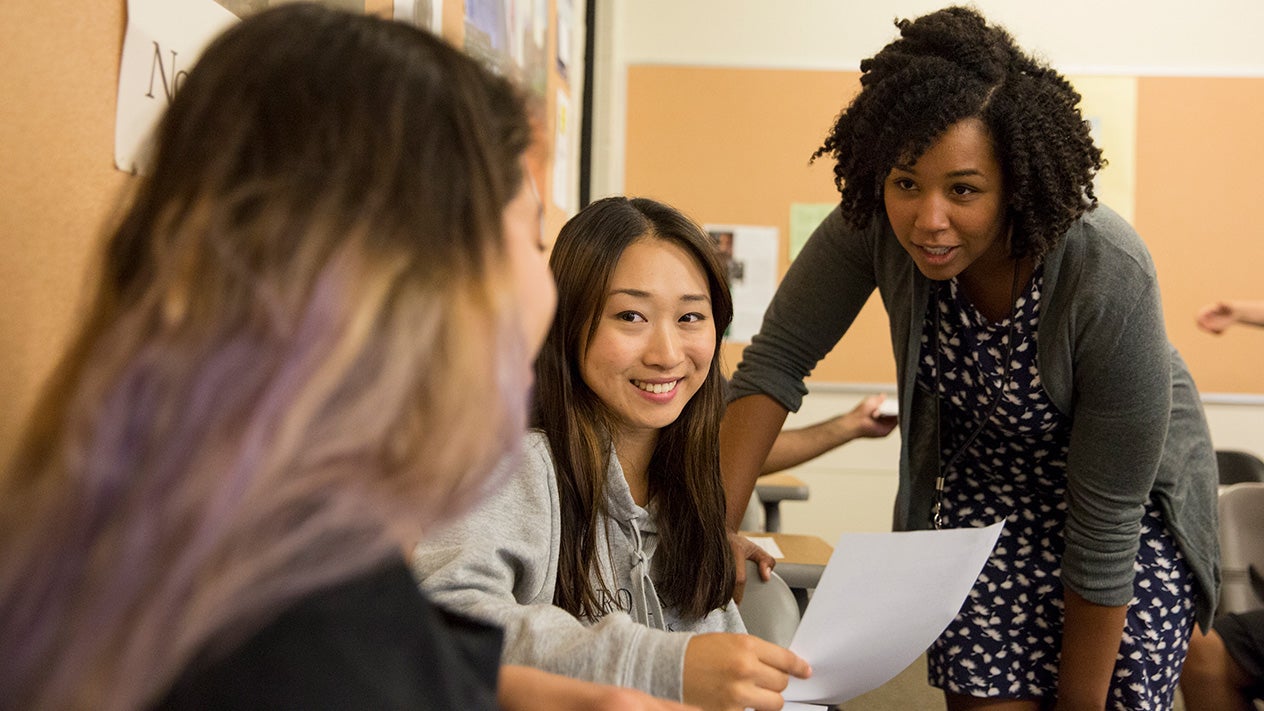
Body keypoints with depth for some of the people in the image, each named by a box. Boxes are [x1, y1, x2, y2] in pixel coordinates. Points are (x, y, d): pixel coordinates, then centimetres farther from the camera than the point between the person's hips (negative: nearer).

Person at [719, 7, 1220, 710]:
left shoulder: (1111, 278, -35)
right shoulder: (874, 224, -26)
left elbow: (1105, 526, -27)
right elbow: (777, 362, -19)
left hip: (1131, 492, -2)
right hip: (984, 478, 2)